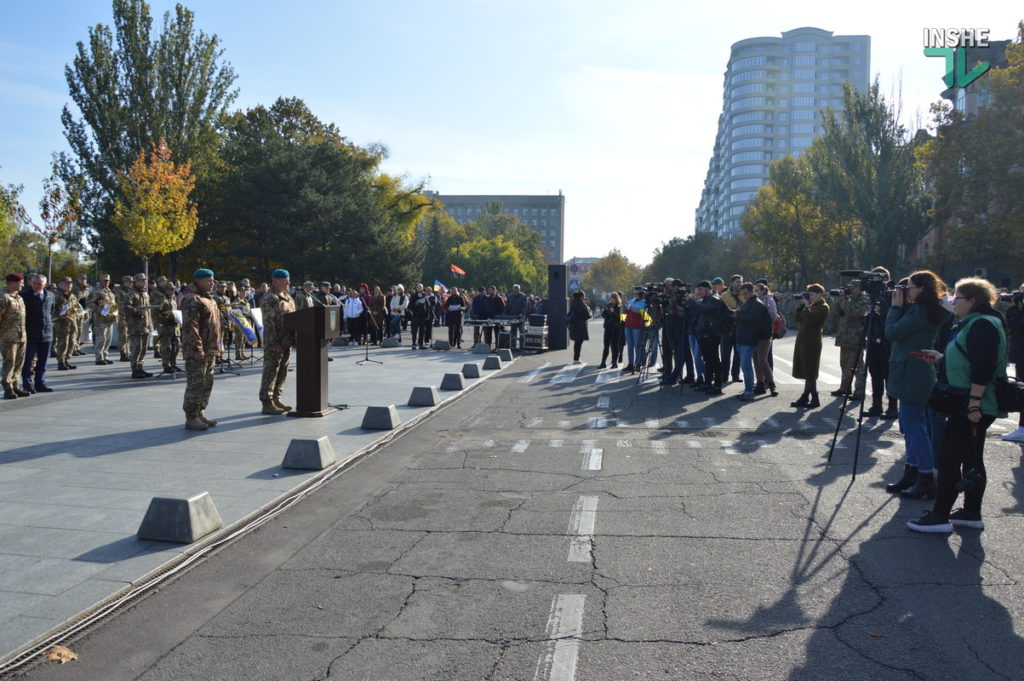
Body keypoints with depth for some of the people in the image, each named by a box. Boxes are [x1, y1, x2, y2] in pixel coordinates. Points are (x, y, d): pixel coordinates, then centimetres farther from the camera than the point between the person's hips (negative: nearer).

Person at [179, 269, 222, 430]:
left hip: (210, 350, 10)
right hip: (197, 351, -10)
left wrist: (216, 348, 21)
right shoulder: (191, 299, -13)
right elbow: (190, 326, -20)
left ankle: (200, 413, 23)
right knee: (196, 384, -6)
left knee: (207, 383, 14)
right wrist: (197, 349, -24)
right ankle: (191, 417, 0)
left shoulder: (209, 299, 19)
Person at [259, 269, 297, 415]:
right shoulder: (270, 299, -13)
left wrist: (294, 339, 15)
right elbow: (269, 324, -19)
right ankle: (267, 403, 0)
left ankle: (276, 400, 23)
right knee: (270, 372, -4)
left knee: (282, 372, 14)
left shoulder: (288, 298, 16)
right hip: (275, 343, -9)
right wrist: (274, 343, -22)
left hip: (287, 342, 9)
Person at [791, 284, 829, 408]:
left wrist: (806, 306, -13)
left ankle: (815, 399, 2)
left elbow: (809, 319, -23)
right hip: (803, 341, 9)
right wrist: (799, 307, 6)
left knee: (810, 372, -5)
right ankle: (805, 398, 17)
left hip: (812, 342, -9)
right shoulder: (812, 306, 18)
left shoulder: (823, 307, -10)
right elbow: (799, 319, 16)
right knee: (806, 371, 12)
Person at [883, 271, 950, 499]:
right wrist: (900, 307, 8)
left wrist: (896, 306, -6)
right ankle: (911, 475, 24)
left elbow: (892, 332, -17)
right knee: (911, 426, 16)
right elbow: (901, 330, 18)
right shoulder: (928, 310, 14)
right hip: (914, 375, 11)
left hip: (912, 377, -11)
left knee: (915, 428, -6)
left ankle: (927, 481, -1)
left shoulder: (920, 311, -17)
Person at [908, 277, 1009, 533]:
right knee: (972, 459, 14)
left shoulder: (983, 325, -16)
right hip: (971, 405, 11)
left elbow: (984, 367, -24)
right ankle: (971, 513, 22)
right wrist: (942, 357, 14)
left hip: (972, 406, -11)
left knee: (949, 458, -7)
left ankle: (940, 516, -3)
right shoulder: (972, 323, 16)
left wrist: (974, 402, -26)